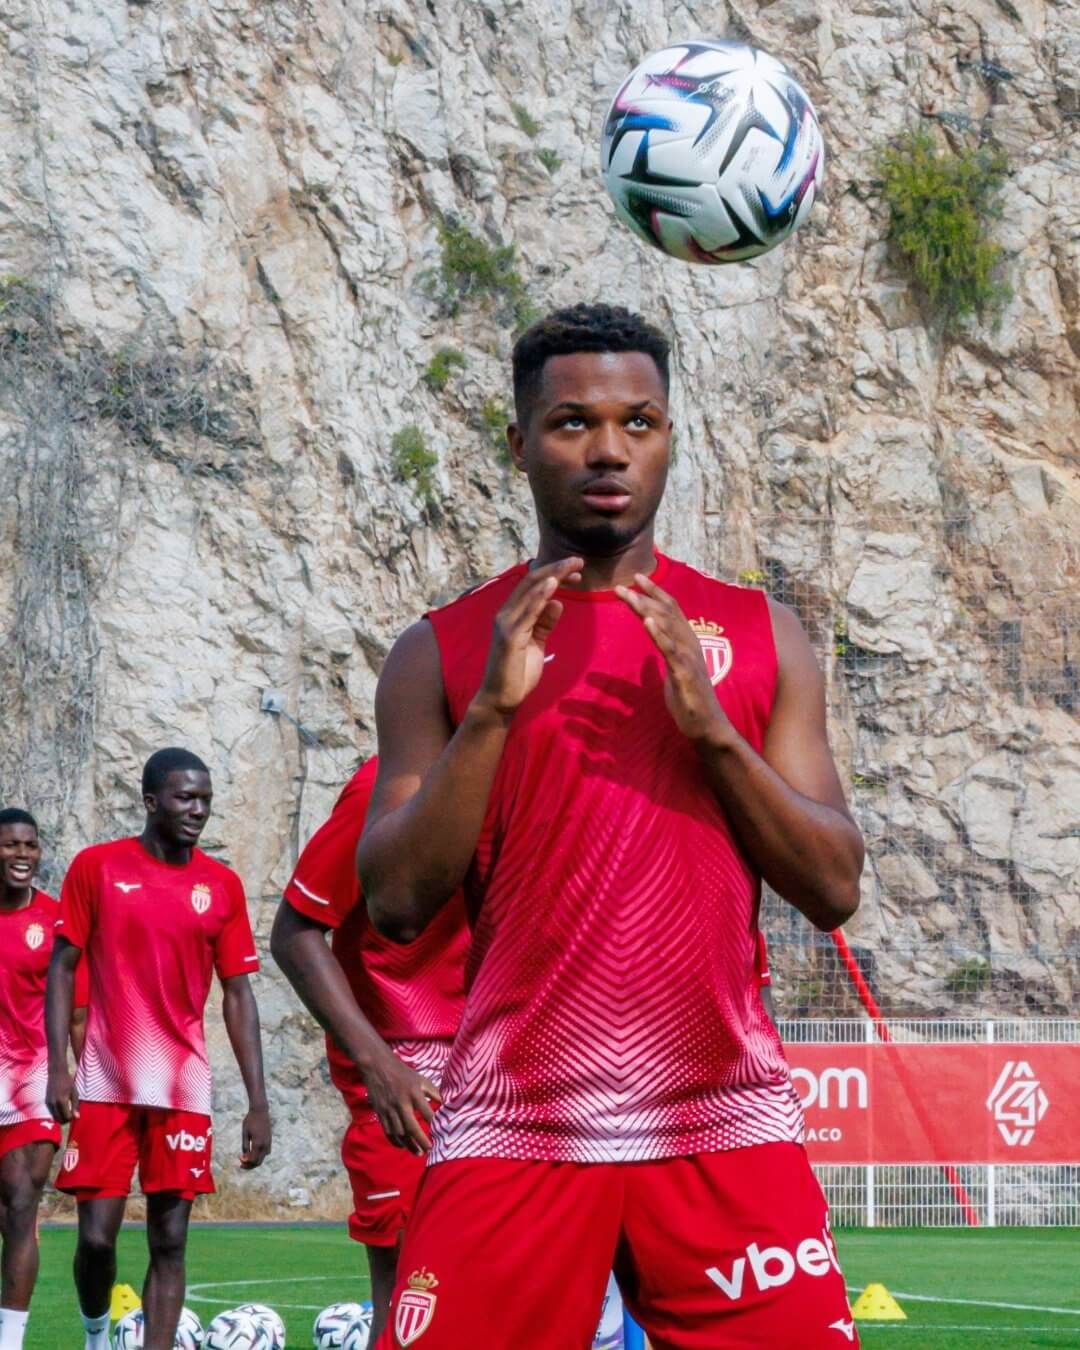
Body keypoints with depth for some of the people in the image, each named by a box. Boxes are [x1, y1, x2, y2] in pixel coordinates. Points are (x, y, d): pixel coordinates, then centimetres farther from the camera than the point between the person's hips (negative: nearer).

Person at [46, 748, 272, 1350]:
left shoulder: (223, 885, 5)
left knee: (170, 1240, 0)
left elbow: (238, 994, 7)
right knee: (96, 1235, -4)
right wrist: (57, 1067, -9)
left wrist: (258, 1101, 2)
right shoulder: (97, 866, 1)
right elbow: (62, 967, 3)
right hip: (107, 1081, -2)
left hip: (184, 1086, 2)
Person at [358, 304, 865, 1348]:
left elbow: (834, 890, 4)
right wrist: (492, 709, -13)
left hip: (725, 1121, 1)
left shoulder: (759, 636, 10)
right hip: (514, 1131, -1)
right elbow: (396, 906, -3)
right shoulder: (442, 653, 7)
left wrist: (713, 728, -10)